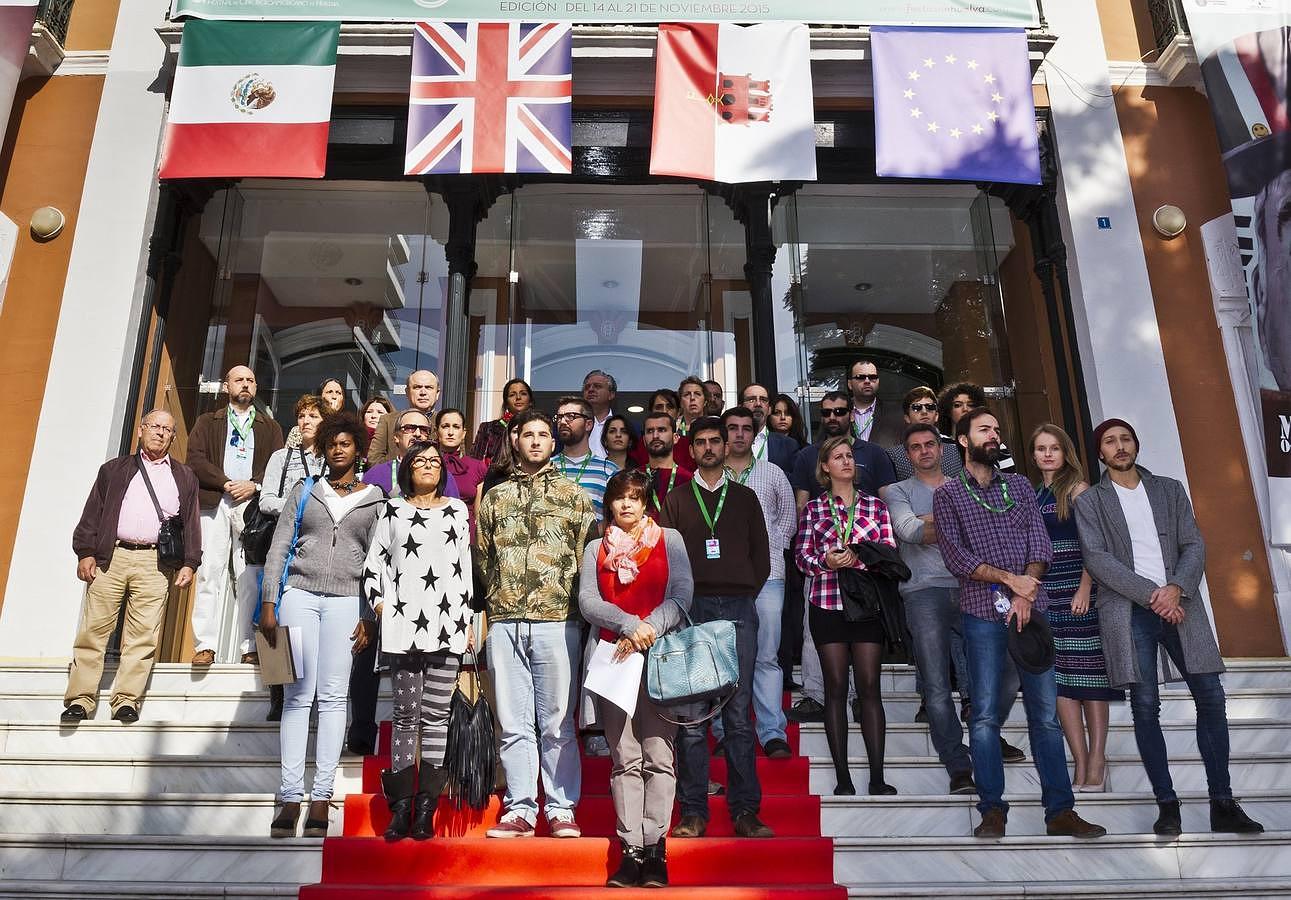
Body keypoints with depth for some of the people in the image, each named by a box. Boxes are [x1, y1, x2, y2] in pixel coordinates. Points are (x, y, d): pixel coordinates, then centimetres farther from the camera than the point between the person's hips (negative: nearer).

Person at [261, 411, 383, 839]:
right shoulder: (304, 491, 13)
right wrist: (268, 604, 0)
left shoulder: (374, 500, 11)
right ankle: (290, 796, 1)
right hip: (299, 594, 1)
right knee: (298, 696, -3)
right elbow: (278, 548, 9)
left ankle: (321, 797, 0)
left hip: (345, 600, 0)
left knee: (332, 696, -3)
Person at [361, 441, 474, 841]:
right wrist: (378, 602, 0)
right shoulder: (392, 510, 12)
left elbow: (465, 568, 14)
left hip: (447, 626, 1)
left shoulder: (457, 510, 15)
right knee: (406, 714, 1)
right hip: (403, 625, -1)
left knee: (436, 715, 1)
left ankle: (426, 807, 6)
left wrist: (468, 620, 11)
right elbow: (374, 561, 13)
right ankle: (401, 806, 7)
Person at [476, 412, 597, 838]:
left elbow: (588, 557, 4)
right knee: (514, 724, 6)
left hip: (557, 623, -2)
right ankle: (519, 810, 14)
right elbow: (483, 556, 17)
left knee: (557, 724, 3)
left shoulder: (574, 495, 7)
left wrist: (570, 602, 1)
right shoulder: (495, 497, 14)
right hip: (505, 623, 2)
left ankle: (561, 810, 12)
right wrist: (502, 595, 13)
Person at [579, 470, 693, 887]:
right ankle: (631, 849, 3)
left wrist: (650, 628, -12)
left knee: (658, 753, -7)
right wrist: (629, 624, -13)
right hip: (613, 656, 2)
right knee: (624, 758, 0)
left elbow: (682, 595, 1)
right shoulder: (596, 549, 15)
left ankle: (655, 846, -3)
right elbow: (587, 601, 2)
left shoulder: (669, 540, 11)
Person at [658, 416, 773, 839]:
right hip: (691, 609, -1)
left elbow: (761, 555, 16)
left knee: (738, 713, -1)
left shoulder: (745, 497, 17)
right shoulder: (676, 499, 14)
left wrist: (743, 595, 7)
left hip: (738, 609, 1)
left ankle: (745, 811, 3)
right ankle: (693, 812, 2)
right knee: (691, 713, -3)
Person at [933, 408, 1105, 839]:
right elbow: (956, 556, -4)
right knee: (985, 714, -2)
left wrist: (1025, 595, -9)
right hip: (983, 612, -3)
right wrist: (1010, 579, -12)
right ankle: (993, 811, 4)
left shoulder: (1019, 486, 16)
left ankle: (1060, 811, 10)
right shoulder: (948, 493, 6)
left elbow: (1040, 543, 5)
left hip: (1030, 609, 3)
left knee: (1046, 713, 4)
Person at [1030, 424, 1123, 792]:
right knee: (1057, 675, 1)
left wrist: (1085, 587, -17)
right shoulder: (1031, 494, 16)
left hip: (1077, 589, -5)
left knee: (1087, 671, -4)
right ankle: (1081, 764, 5)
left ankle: (1096, 762, 0)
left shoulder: (1077, 488, 1)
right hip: (1044, 592, 5)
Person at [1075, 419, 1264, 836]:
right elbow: (1097, 558, -4)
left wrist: (1176, 588, -11)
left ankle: (1223, 805, 9)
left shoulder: (1170, 490, 16)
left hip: (1179, 604, 3)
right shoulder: (1089, 501, 7)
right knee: (1145, 707, -3)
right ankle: (1167, 805, 6)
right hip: (1128, 611, -2)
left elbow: (1194, 545, 7)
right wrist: (1151, 594, -13)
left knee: (1211, 697, -1)